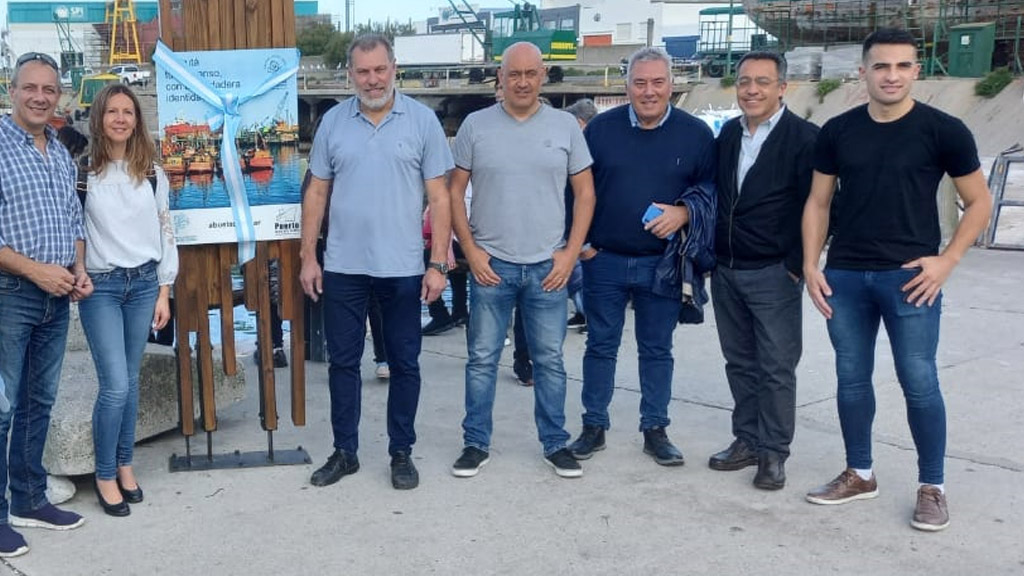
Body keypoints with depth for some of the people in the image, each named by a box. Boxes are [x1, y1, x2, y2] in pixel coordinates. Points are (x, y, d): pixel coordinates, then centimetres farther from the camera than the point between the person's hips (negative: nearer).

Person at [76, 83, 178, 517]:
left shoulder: (151, 170, 6)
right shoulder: (83, 167, -4)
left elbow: (166, 231, 7)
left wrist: (164, 291, 5)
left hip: (143, 283, 3)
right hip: (100, 286, -3)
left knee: (130, 382, 10)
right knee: (114, 386, -6)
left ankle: (125, 465, 24)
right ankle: (105, 476, 10)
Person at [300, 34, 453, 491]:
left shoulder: (422, 121, -3)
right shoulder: (333, 122, 3)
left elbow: (438, 197, -3)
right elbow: (316, 192, 8)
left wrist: (438, 264, -8)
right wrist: (308, 257, 3)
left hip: (403, 268, -2)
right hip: (342, 266, 2)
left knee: (404, 363, 8)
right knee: (342, 361, 10)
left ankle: (402, 453, 22)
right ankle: (344, 452, 24)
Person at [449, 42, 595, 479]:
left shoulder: (565, 126, 3)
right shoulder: (475, 125, 0)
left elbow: (585, 192, 5)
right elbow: (454, 192, 3)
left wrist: (571, 253, -3)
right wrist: (470, 251, -4)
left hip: (547, 266, 1)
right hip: (491, 264, 0)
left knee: (550, 360, 8)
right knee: (482, 359, 6)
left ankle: (555, 444, 21)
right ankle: (476, 444, 18)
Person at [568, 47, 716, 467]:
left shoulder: (695, 134, -1)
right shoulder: (601, 128, 0)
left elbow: (711, 187, 1)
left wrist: (683, 211, -18)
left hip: (663, 264, 0)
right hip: (604, 260, 0)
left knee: (657, 351, 10)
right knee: (600, 347, 9)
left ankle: (655, 430, 21)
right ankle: (594, 427, 21)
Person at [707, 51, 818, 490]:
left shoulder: (804, 138, -9)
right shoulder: (728, 133, 9)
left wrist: (796, 266, -11)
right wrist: (713, 251, 8)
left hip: (774, 274, -6)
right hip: (726, 271, 6)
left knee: (776, 368, 2)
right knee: (740, 364, 14)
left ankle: (773, 452, 13)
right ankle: (747, 441, 25)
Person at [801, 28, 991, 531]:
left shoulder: (942, 130, -4)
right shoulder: (838, 131, 5)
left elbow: (978, 201, 3)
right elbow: (818, 202, 11)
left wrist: (947, 260, -8)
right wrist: (810, 266, 2)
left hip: (909, 277, -3)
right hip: (844, 277, 4)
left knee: (919, 382, -1)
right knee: (851, 379, 11)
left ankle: (931, 487, 14)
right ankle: (859, 474, 26)